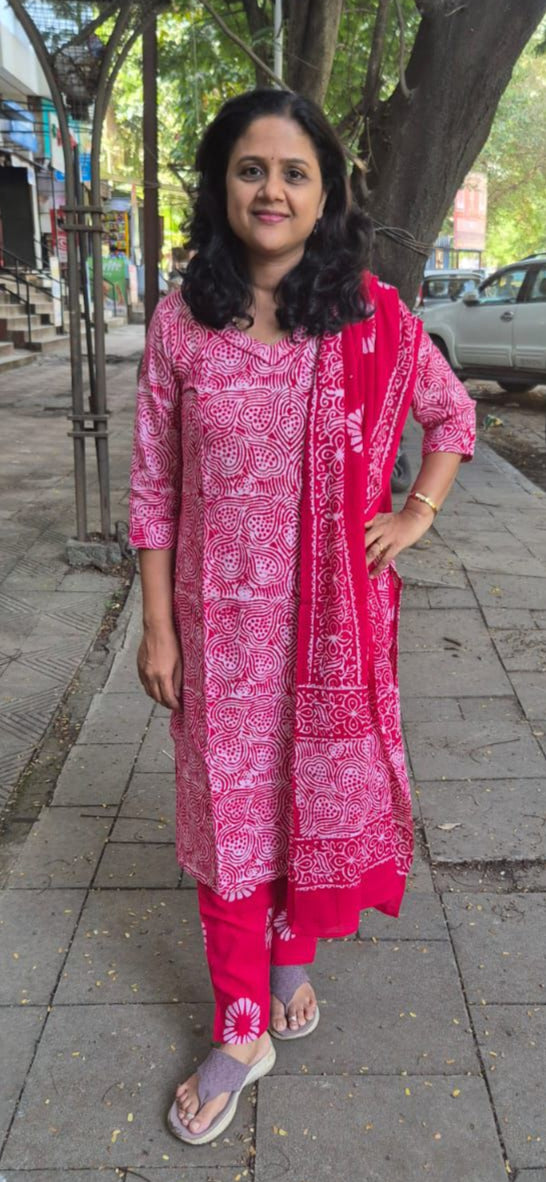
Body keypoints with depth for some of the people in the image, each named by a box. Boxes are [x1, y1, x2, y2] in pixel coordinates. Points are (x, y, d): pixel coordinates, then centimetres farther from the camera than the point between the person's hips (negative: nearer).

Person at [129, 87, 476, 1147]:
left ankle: (292, 954, 44)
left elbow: (451, 415, 13)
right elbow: (154, 486, -1)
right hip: (221, 617, 0)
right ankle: (241, 1030, 29)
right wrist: (157, 624, -2)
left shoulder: (375, 320, -3)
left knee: (322, 785, 14)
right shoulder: (180, 324, -3)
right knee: (227, 803, 9)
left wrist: (416, 515, 1)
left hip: (336, 614, 0)